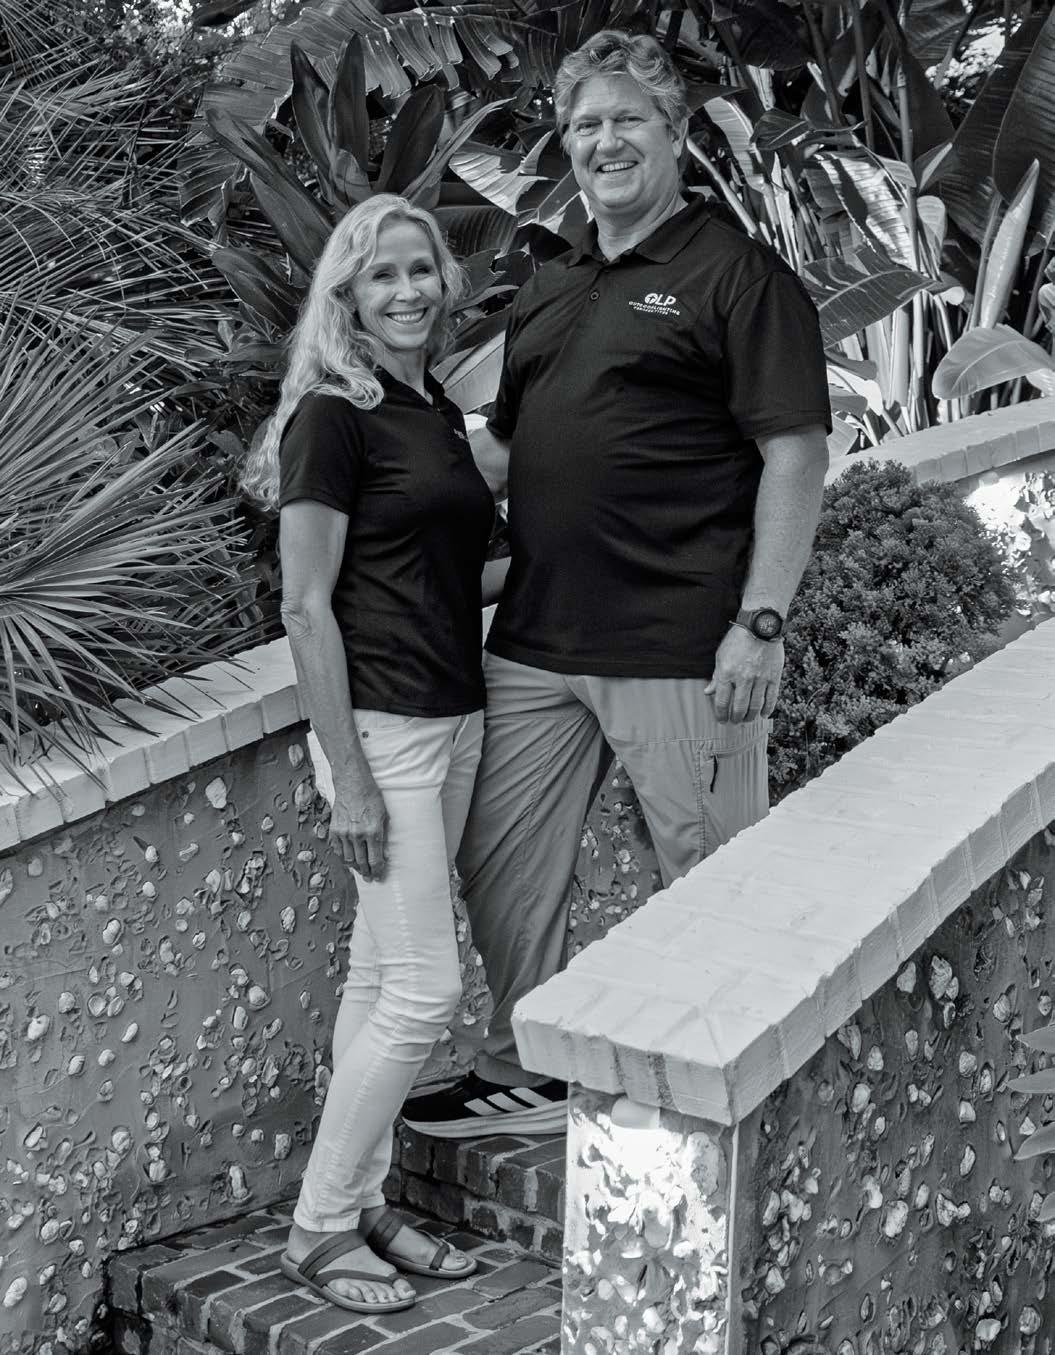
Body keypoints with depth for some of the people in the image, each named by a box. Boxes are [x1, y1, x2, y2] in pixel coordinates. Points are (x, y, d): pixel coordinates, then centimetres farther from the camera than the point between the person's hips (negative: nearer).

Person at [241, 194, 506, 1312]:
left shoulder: (437, 408, 14)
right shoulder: (334, 416, -11)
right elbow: (306, 608, -15)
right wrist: (347, 778, -17)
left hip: (453, 717, 8)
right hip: (380, 723, -8)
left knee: (380, 973, 13)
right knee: (424, 986, -6)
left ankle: (361, 1206, 24)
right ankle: (317, 1231, 9)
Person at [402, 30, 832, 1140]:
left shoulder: (736, 274, -5)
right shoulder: (546, 292, 17)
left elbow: (796, 454, -10)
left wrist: (760, 623, -16)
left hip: (680, 650, -7)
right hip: (536, 641, 7)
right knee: (499, 870, 14)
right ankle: (522, 1078, 33)